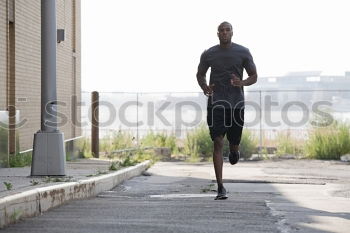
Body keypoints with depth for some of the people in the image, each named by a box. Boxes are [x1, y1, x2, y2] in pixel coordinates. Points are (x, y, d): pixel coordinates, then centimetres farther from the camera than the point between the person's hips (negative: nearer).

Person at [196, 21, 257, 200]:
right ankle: (220, 188, -8)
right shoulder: (208, 54, 4)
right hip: (216, 102, -1)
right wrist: (204, 87, -5)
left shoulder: (243, 52, 3)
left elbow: (254, 76, 6)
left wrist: (242, 83, -15)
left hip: (237, 102, 1)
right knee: (218, 143, -10)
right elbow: (200, 75, 17)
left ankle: (234, 151, 49)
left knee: (234, 143, 7)